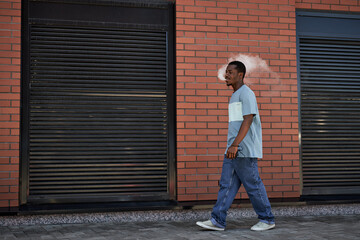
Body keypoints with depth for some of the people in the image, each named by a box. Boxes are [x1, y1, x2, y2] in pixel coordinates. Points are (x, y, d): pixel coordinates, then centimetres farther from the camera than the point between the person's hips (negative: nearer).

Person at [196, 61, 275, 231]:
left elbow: (248, 120, -20)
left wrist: (235, 144, -27)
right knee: (226, 185, 4)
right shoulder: (235, 96, 20)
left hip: (245, 151, -9)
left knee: (253, 185, -1)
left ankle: (267, 220, 11)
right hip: (233, 151, 9)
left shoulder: (246, 94, -9)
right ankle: (218, 221, 4)